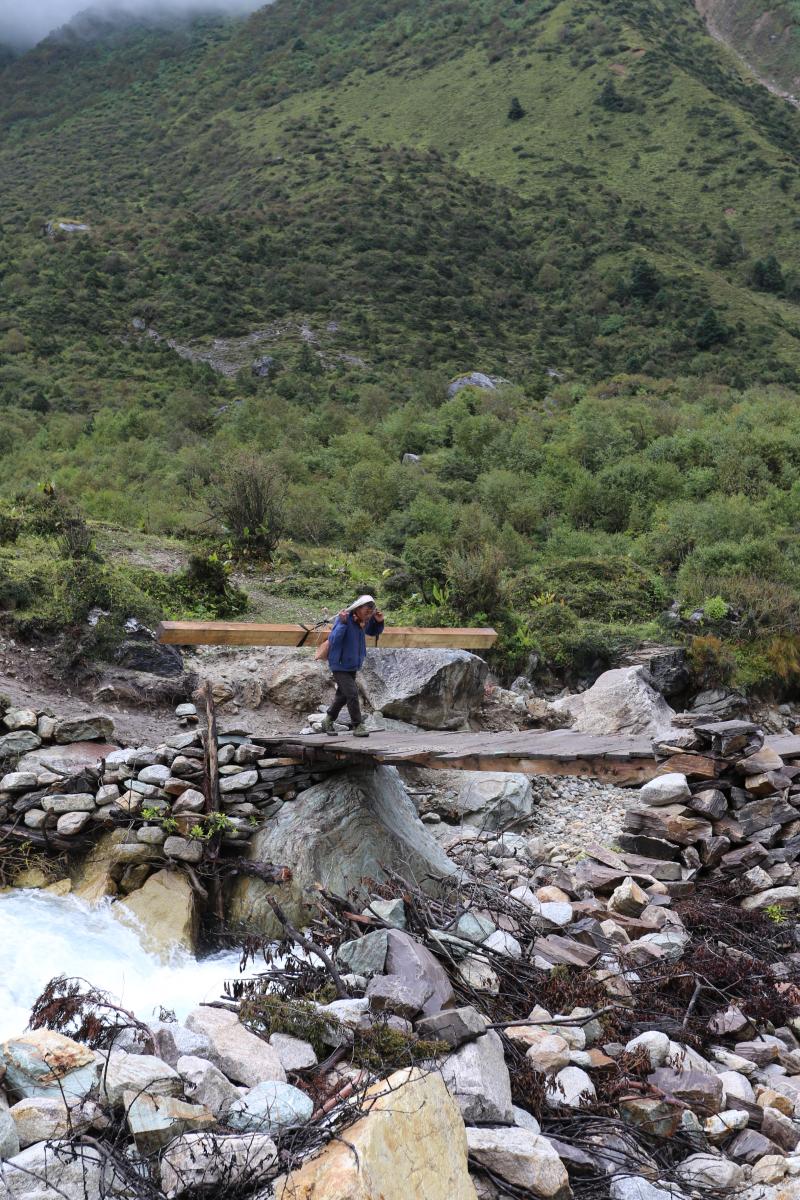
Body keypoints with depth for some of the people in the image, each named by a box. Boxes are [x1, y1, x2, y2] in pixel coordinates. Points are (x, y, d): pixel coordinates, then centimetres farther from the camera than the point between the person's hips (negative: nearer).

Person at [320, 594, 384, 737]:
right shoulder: (343, 619, -25)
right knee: (352, 693, -15)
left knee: (343, 695, 19)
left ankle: (327, 722, 35)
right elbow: (333, 640, -32)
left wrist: (379, 622, -5)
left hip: (353, 665, 8)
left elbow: (373, 632, 15)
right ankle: (357, 726, -4)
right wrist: (342, 623, -42)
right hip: (340, 665, -8)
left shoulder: (364, 621, -4)